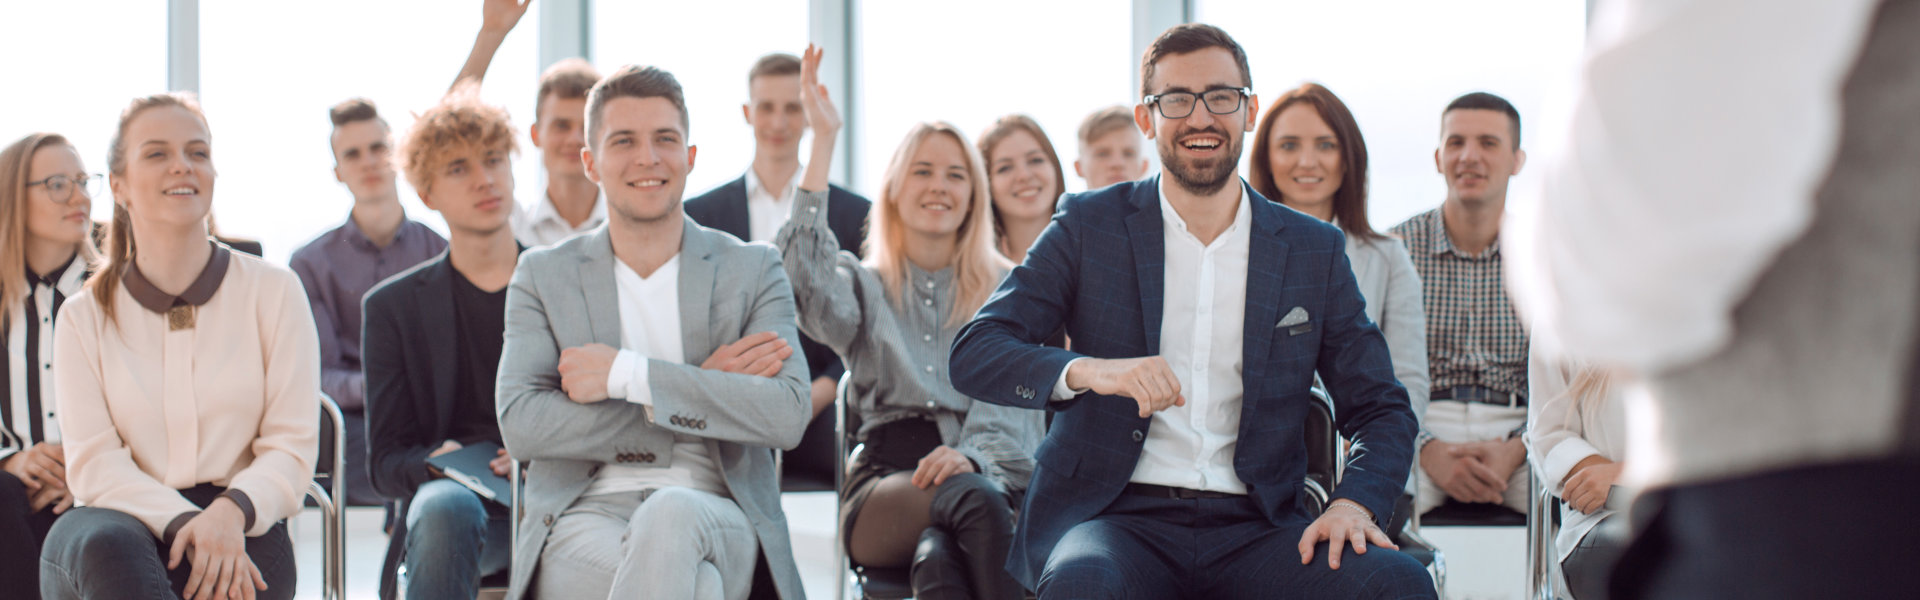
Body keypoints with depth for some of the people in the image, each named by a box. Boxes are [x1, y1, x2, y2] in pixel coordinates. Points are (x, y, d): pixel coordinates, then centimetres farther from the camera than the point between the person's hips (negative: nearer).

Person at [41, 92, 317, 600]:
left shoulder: (274, 292, 9)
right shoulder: (85, 316, 11)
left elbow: (292, 448, 3)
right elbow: (92, 463, 0)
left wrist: (231, 511, -19)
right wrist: (180, 522, -20)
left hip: (242, 529, -1)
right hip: (125, 521, 1)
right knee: (108, 546, -37)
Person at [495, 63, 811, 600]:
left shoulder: (752, 270, 12)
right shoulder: (544, 275, 13)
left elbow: (787, 415, -5)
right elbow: (520, 425, -3)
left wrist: (626, 375, -11)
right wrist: (697, 387, -8)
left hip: (713, 520, 1)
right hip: (586, 519, -1)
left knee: (670, 514, -38)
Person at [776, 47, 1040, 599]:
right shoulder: (866, 285, 20)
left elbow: (1013, 401, 6)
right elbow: (808, 279, -5)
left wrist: (971, 457, -19)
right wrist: (823, 143, -8)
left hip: (989, 470, 0)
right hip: (884, 484, 0)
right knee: (974, 499, -38)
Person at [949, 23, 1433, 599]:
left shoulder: (1314, 250, 13)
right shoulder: (1089, 226, 8)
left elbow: (1382, 411, 14)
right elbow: (972, 354, -1)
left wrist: (1354, 504, -8)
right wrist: (1086, 371, -21)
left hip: (1253, 528, 2)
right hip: (1115, 518, -2)